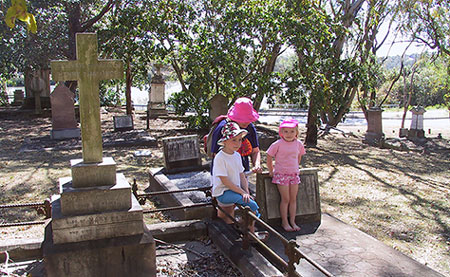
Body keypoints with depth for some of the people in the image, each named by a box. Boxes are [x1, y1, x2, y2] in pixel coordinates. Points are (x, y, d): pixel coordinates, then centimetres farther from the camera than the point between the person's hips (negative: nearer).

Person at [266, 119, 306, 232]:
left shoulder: (298, 144, 1)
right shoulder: (278, 144, -12)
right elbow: (269, 157, -3)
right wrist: (271, 171, 0)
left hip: (294, 174, 4)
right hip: (281, 174, -4)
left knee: (293, 199, 8)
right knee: (285, 199, -2)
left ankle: (292, 221, 19)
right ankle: (284, 222, 11)